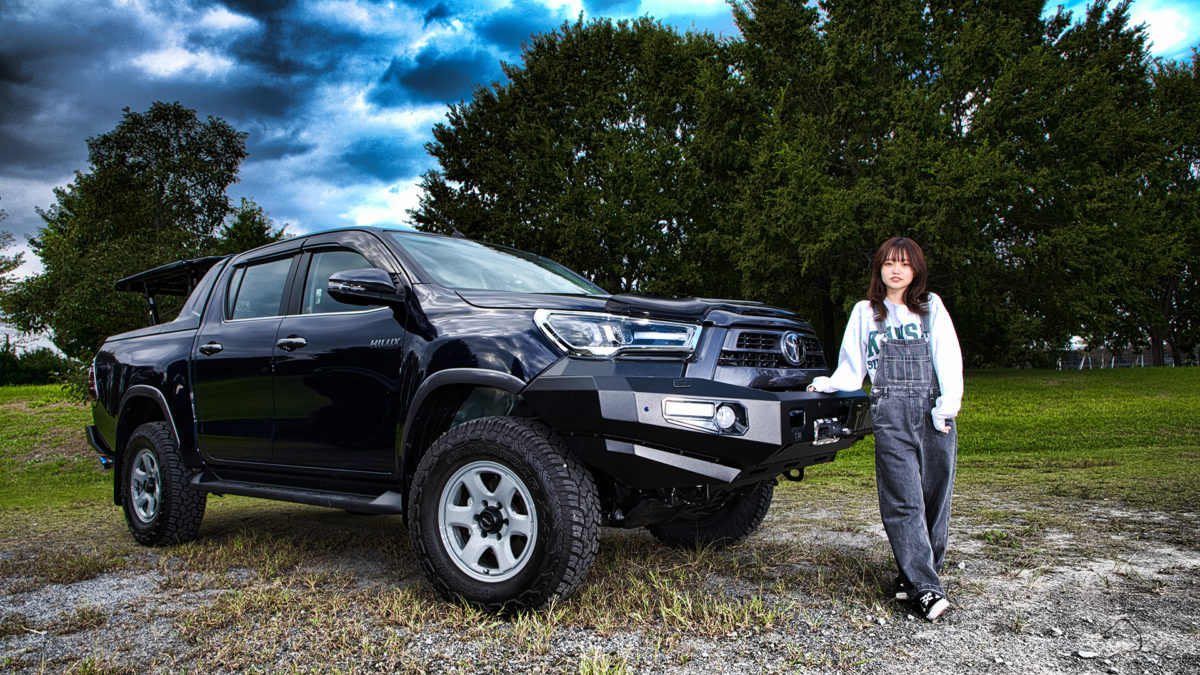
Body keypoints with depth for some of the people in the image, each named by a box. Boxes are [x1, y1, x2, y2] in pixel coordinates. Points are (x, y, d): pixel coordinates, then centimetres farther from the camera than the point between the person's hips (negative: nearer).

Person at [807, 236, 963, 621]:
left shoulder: (931, 308, 14)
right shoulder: (865, 313, 16)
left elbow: (949, 358, 5)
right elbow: (852, 367, 18)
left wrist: (948, 404, -7)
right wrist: (829, 384, 1)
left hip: (933, 413, 1)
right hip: (890, 415, -1)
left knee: (934, 499, 0)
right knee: (904, 501, -10)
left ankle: (918, 574, 13)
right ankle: (924, 589, -11)